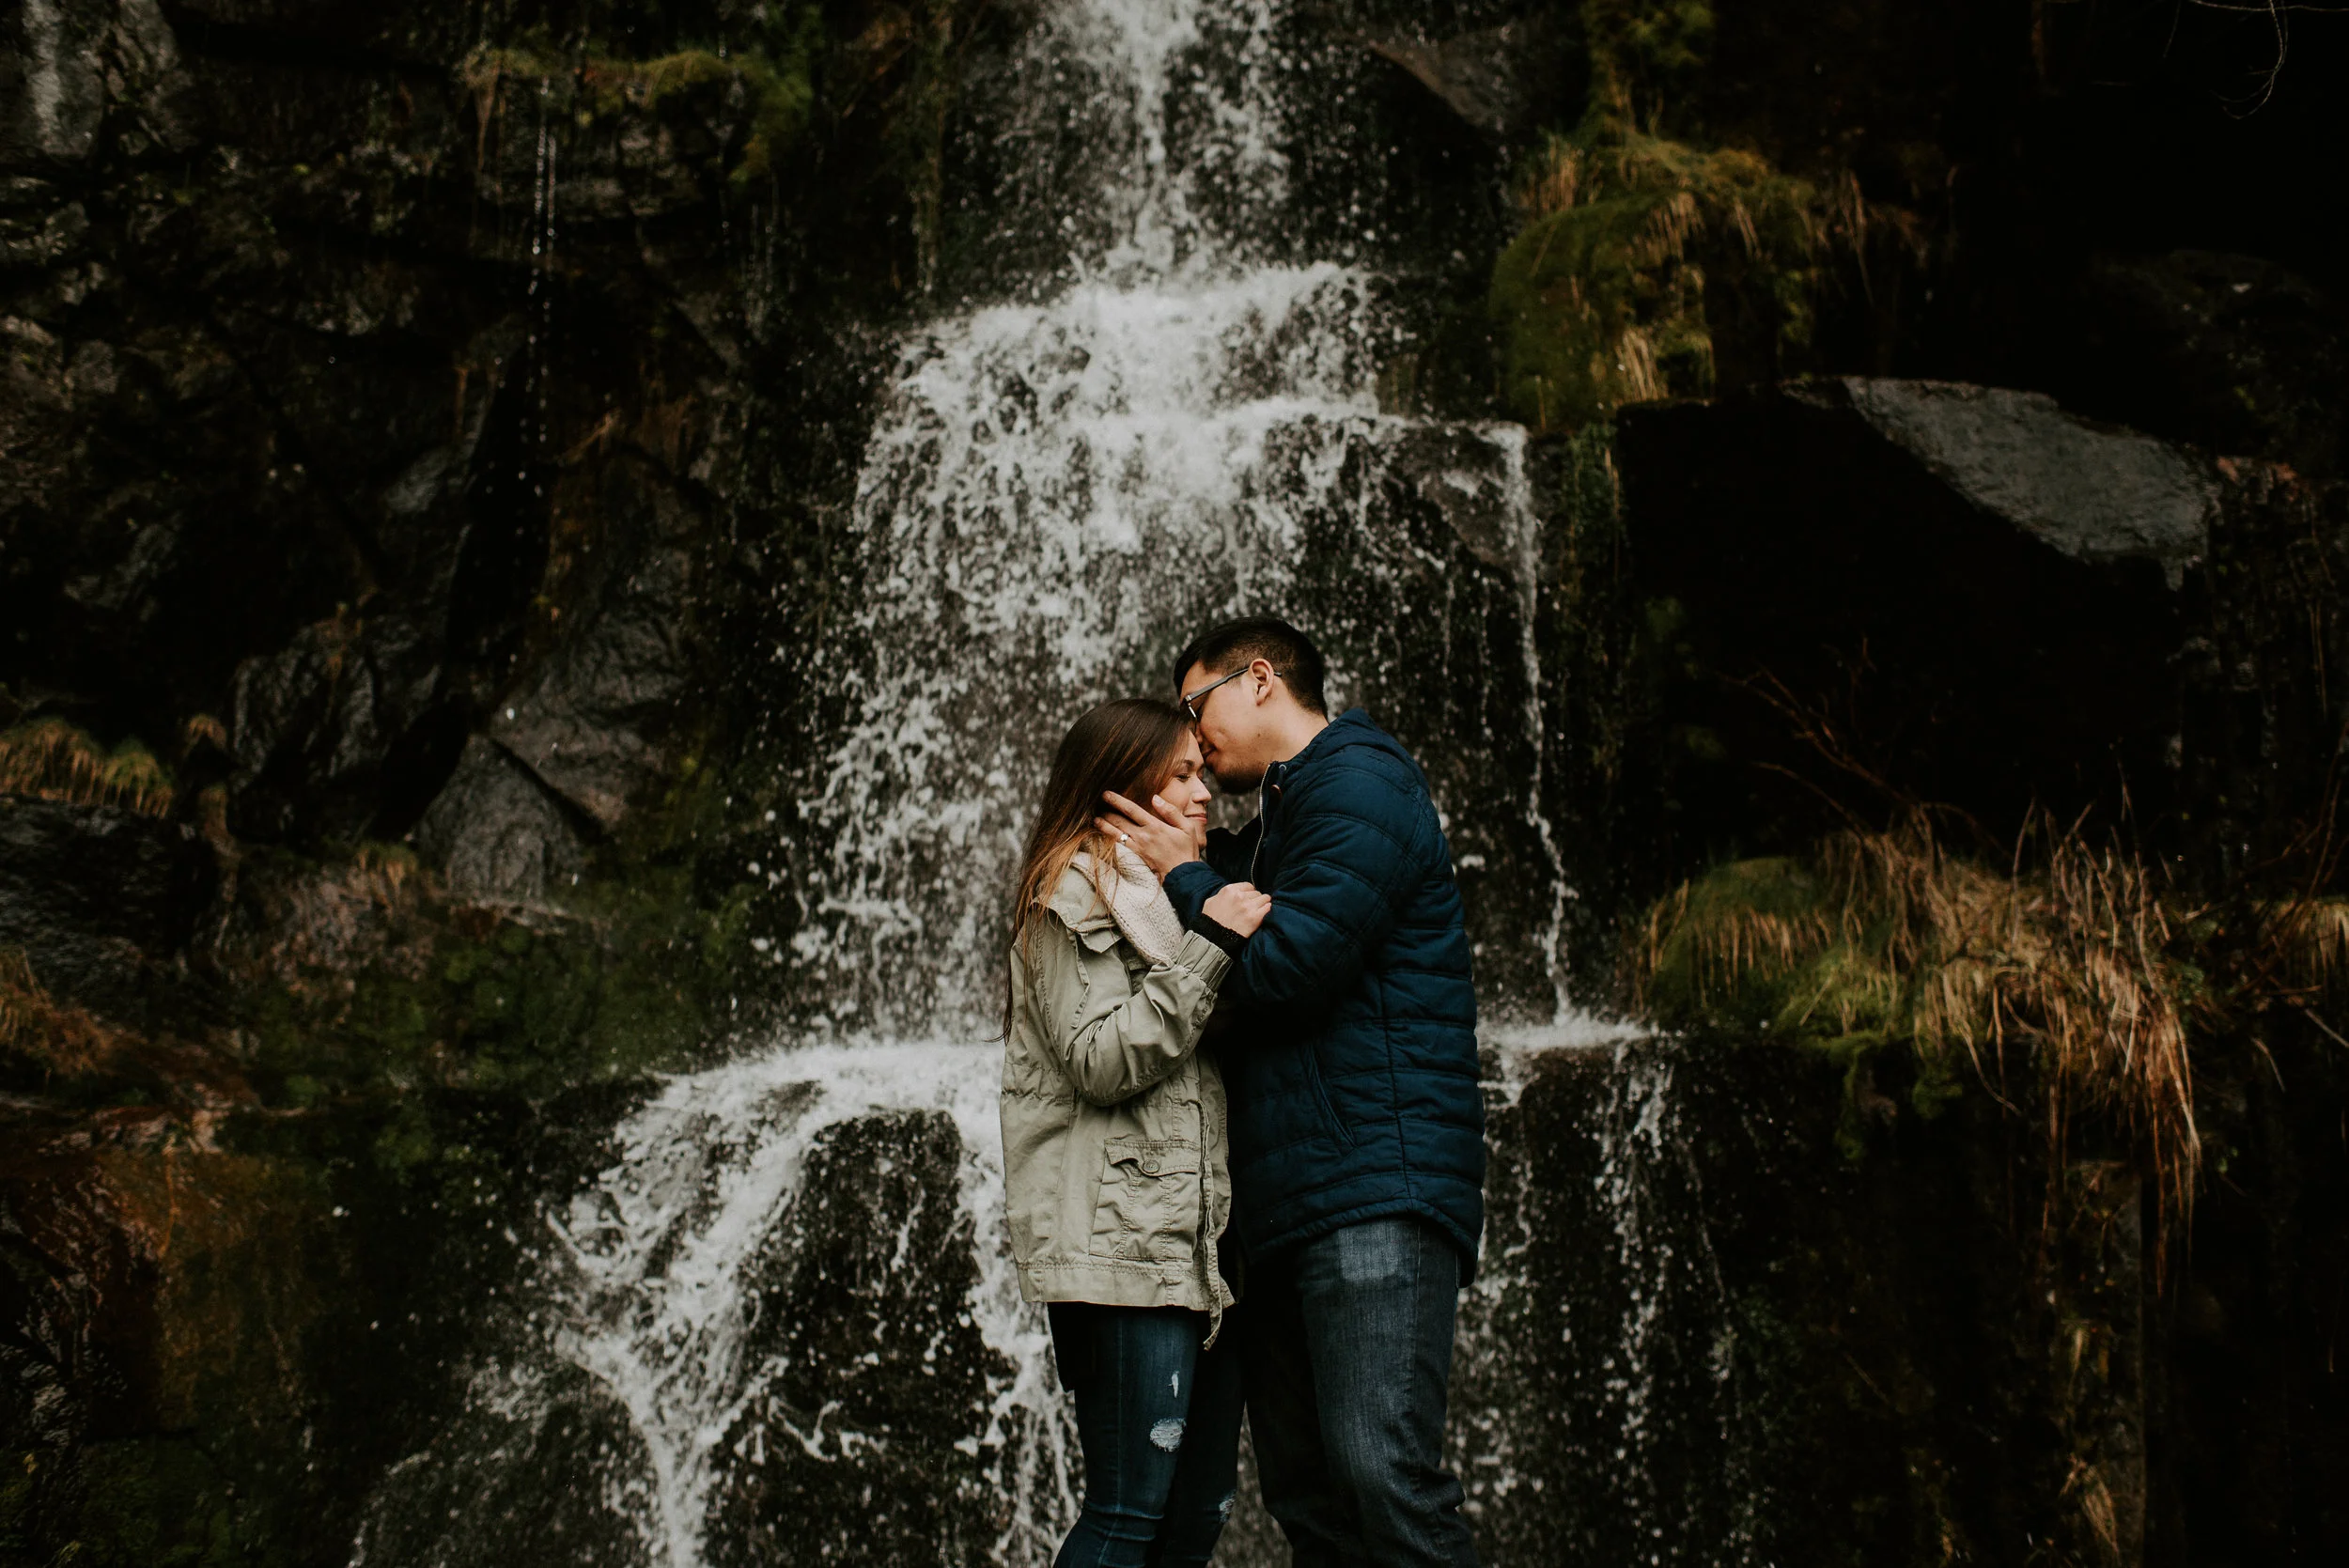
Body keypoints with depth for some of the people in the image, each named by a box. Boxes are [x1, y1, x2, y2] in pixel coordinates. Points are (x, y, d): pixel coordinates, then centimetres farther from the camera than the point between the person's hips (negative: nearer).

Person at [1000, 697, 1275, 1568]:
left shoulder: (1172, 892, 25)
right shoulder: (1074, 892, -1)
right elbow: (1101, 1060, -13)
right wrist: (1208, 947, -15)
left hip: (1203, 1247, 9)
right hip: (1124, 1244, -9)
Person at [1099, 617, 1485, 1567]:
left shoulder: (1359, 785, -3)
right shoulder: (1264, 832, 27)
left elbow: (1283, 966, -14)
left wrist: (1187, 877, 1)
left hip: (1375, 1188, -10)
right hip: (1281, 1202, 10)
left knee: (1382, 1477, -19)